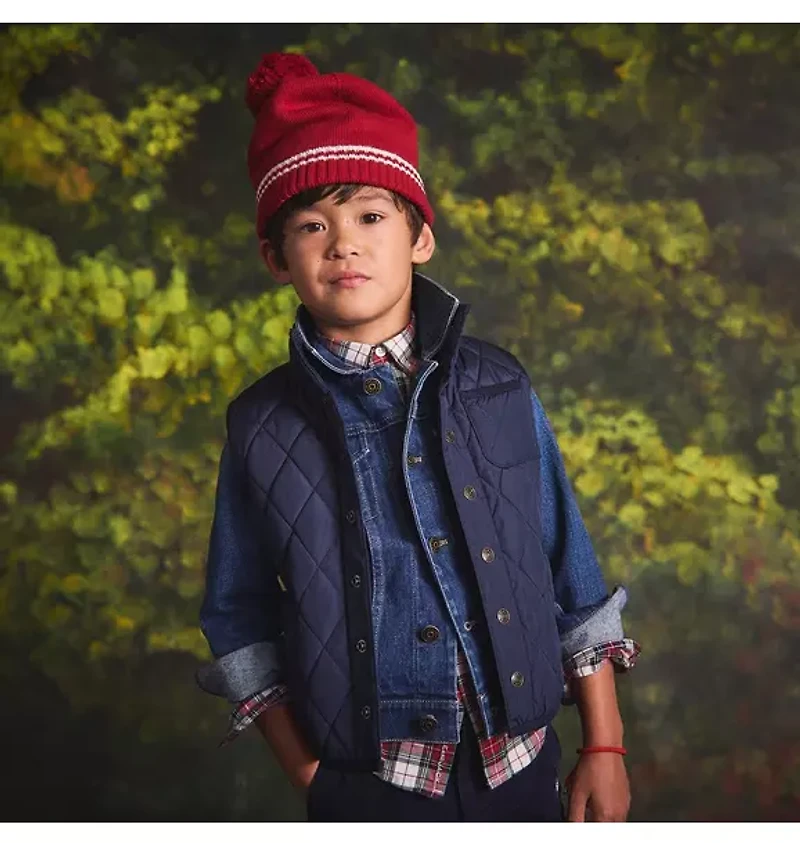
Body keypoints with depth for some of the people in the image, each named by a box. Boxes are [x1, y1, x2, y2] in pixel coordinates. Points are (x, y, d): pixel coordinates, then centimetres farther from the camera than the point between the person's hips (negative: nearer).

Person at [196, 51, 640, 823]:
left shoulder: (499, 387, -2)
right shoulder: (262, 424, -5)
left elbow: (572, 578, 3)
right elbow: (243, 623, 2)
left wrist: (604, 746, 3)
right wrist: (307, 774, -3)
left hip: (521, 767, 2)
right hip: (365, 785, -1)